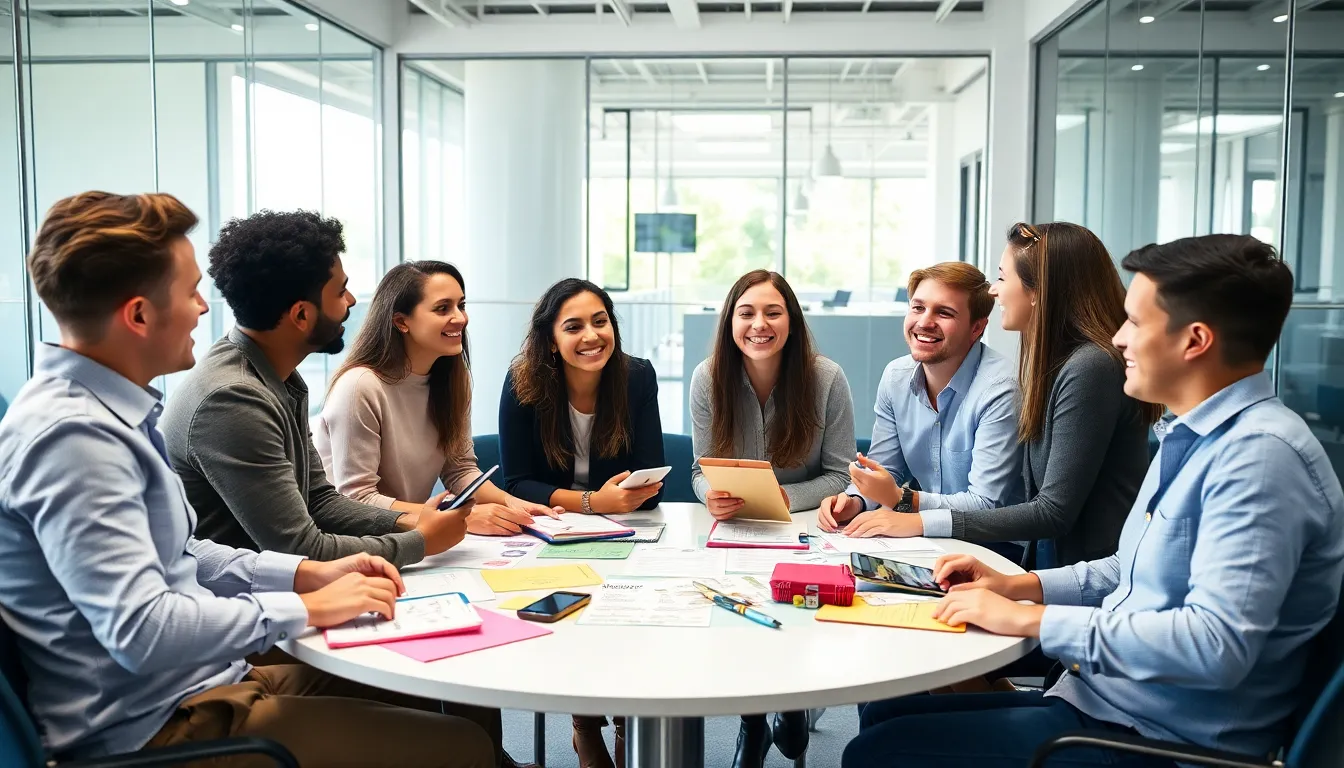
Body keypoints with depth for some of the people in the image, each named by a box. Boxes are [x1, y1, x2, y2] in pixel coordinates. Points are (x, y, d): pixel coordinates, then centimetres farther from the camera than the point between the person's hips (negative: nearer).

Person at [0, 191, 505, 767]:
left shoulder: (105, 412, 9)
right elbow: (142, 631, -28)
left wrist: (309, 573, 7)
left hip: (197, 681, 10)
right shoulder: (71, 436, -22)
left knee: (467, 701, 9)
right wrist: (305, 608, -17)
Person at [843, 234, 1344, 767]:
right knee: (885, 713, 9)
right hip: (1105, 695, 9)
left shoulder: (1259, 454, -22)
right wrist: (1017, 585, 8)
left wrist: (1032, 619, -23)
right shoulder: (1193, 436, 10)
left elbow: (1216, 644, -30)